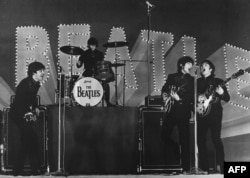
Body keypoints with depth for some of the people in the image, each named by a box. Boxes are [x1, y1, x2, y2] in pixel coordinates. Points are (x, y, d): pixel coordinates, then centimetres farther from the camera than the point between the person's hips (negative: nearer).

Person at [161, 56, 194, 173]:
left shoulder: (191, 80, 9)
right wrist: (165, 96, -3)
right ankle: (177, 150, 26)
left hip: (183, 111, -3)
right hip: (171, 110, 3)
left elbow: (192, 97, 2)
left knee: (184, 139, -6)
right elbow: (164, 89, 17)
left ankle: (186, 168, -2)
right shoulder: (172, 77, 15)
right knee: (164, 135, -3)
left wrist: (179, 98, -12)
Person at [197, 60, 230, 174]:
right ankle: (203, 167, 7)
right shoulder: (197, 82, 17)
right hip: (201, 113, 3)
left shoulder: (217, 82, 8)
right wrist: (197, 99, -9)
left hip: (214, 113, -3)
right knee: (200, 140, 1)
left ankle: (220, 166, -11)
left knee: (216, 138, -12)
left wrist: (221, 93, -18)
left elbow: (227, 99, 3)